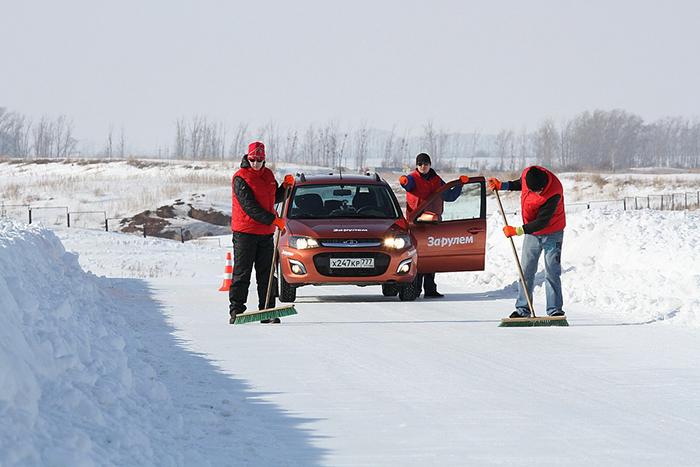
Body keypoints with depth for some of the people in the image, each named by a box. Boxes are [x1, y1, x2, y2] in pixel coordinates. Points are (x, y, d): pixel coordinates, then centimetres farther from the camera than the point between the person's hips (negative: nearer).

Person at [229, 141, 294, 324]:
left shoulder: (268, 175, 11)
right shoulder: (240, 178, -11)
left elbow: (275, 198, 24)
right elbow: (249, 206, -18)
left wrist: (286, 186, 5)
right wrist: (273, 220, -20)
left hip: (265, 233, 6)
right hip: (244, 233, -6)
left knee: (266, 275, 6)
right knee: (241, 274, -3)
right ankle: (236, 311, 1)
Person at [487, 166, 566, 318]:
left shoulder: (554, 193, -33)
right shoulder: (527, 175, -15)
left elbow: (542, 222, -30)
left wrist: (517, 231, -28)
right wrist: (502, 185, 4)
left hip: (552, 233, -5)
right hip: (531, 232, 5)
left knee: (552, 273, -6)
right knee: (526, 271, 5)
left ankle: (554, 309, -1)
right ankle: (522, 309, 10)